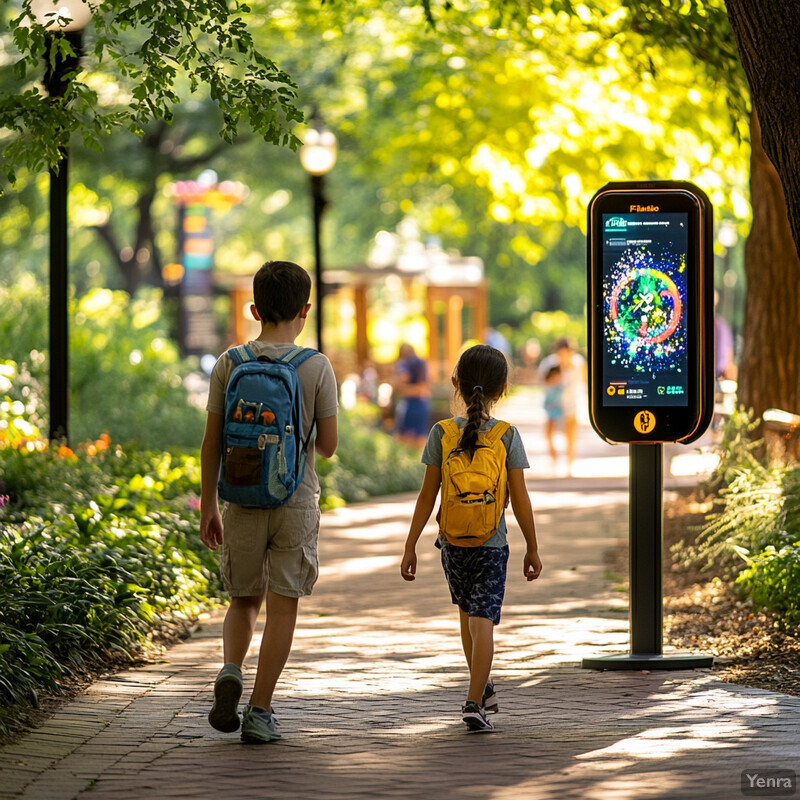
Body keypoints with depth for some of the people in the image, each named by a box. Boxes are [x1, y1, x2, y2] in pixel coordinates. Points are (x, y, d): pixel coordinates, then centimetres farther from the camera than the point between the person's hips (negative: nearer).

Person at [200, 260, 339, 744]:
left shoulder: (229, 364, -2)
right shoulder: (316, 367, -7)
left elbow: (212, 443, 1)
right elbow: (328, 446, -4)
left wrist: (208, 506, 9)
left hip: (243, 502, 2)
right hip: (297, 502, -2)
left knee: (245, 599, 18)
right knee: (282, 605, 5)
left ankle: (231, 671, -7)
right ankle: (260, 711, 4)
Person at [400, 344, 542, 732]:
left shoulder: (442, 433, -4)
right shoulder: (507, 436, -7)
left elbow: (427, 497, -4)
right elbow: (520, 499, -6)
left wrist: (411, 547, 2)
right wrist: (532, 548, 4)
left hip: (452, 542, 2)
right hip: (491, 544, -2)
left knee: (467, 612, 22)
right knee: (483, 621, -3)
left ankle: (484, 687, 35)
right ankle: (475, 702, -15)